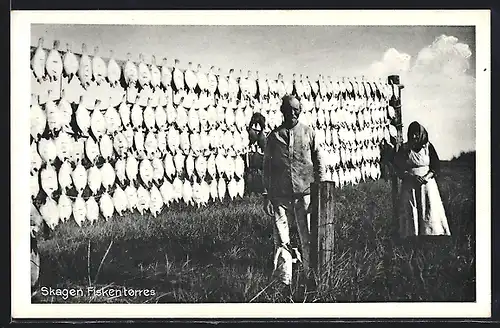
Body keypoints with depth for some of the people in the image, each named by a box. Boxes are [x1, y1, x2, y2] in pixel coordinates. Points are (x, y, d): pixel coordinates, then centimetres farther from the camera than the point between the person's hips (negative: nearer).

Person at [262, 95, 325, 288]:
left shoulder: (309, 133, 7)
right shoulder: (274, 136, 7)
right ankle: (284, 281, 6)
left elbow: (318, 163, 9)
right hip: (280, 195, 0)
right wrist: (266, 196, 3)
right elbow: (267, 167, 8)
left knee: (308, 238, 1)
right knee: (281, 240, 0)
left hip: (304, 193, 0)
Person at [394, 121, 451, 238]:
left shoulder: (428, 147, 1)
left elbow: (436, 167, 2)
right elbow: (398, 168, -1)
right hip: (409, 186, 0)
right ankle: (411, 234, 6)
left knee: (430, 211, 0)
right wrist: (412, 177, -15)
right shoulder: (404, 149, 1)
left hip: (427, 184, 0)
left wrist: (426, 177, -15)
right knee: (410, 213, 0)